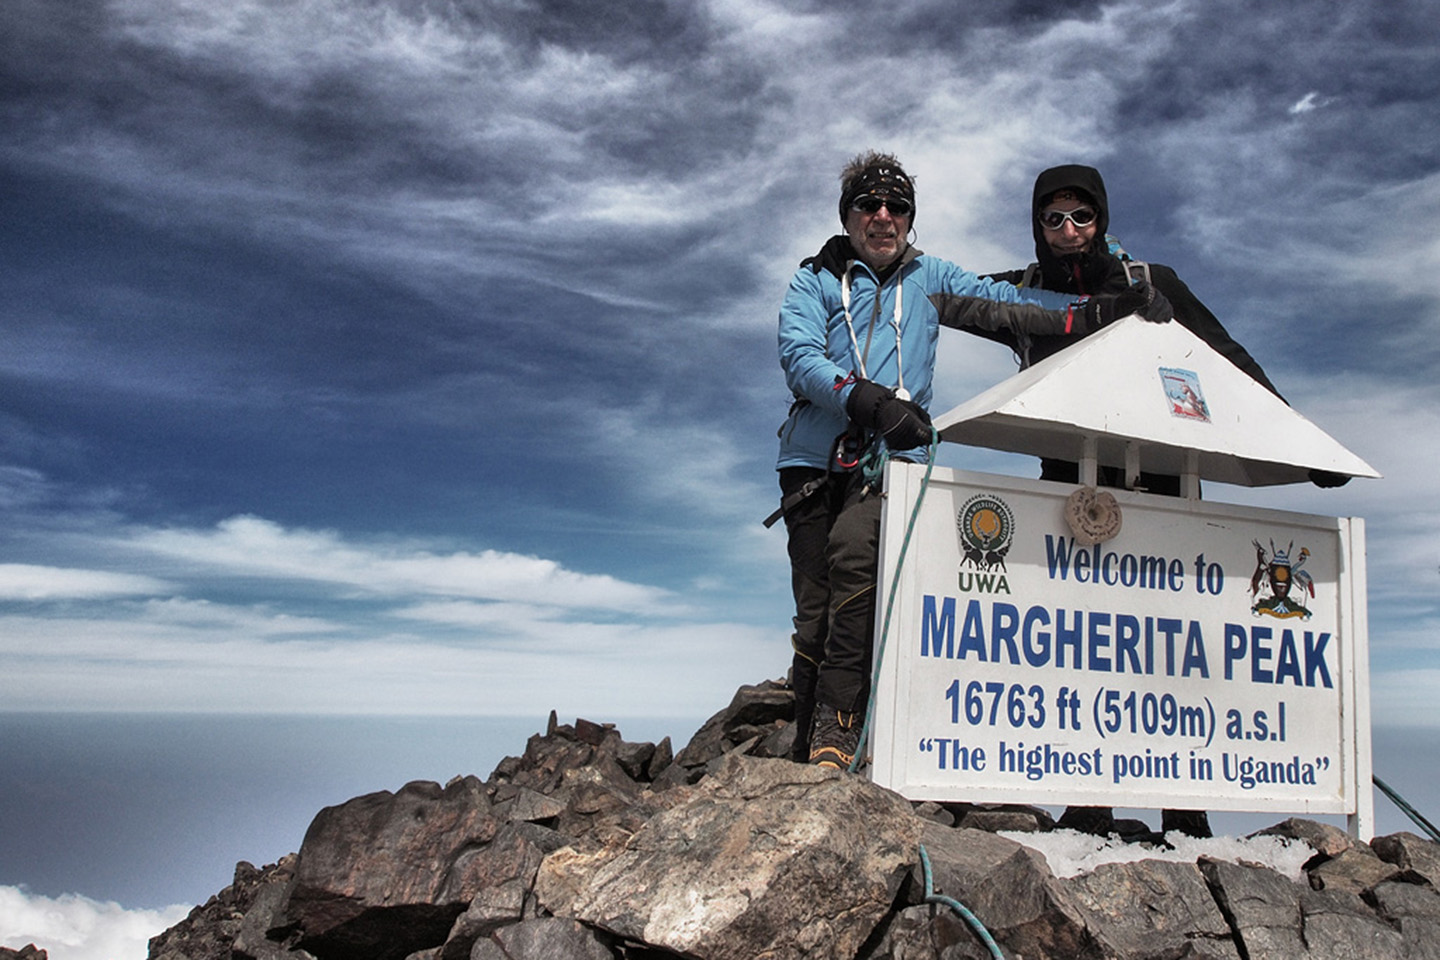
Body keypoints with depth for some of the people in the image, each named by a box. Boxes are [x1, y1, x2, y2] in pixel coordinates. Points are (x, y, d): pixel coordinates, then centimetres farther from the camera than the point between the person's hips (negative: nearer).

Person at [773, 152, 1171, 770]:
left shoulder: (929, 279, 24)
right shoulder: (815, 281, 15)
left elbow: (1006, 306, 17)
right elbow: (800, 358, -2)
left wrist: (1101, 312, 3)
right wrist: (870, 400, -19)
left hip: (892, 459, 0)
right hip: (815, 458, 1)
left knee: (854, 554, -30)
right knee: (813, 613, -6)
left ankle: (837, 737, -31)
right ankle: (803, 755, 4)